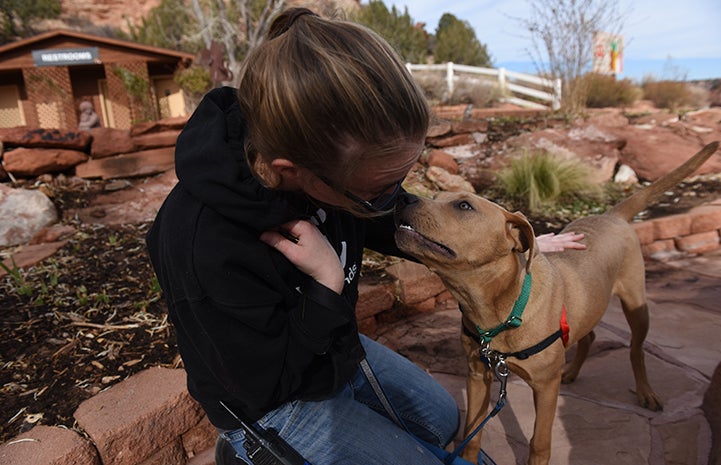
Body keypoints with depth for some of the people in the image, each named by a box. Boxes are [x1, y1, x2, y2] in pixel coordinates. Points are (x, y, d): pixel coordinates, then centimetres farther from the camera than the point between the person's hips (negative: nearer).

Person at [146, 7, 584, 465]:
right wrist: (327, 282, -35)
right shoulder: (203, 248, -39)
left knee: (444, 418, 21)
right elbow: (276, 387, -26)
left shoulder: (331, 160, -21)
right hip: (274, 405, -6)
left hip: (334, 347, 7)